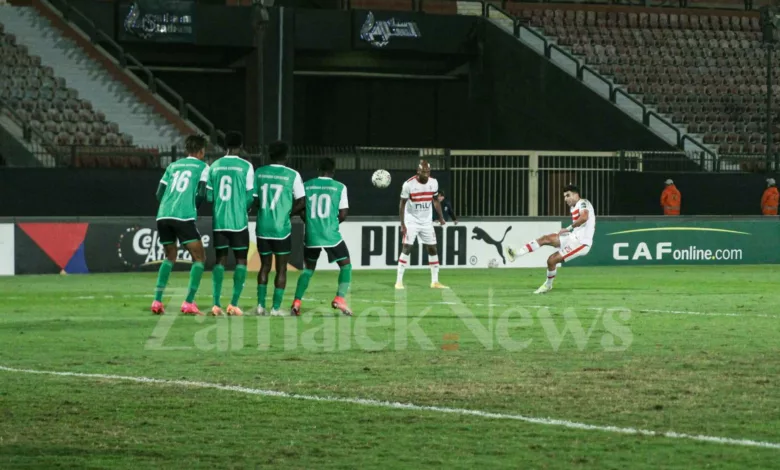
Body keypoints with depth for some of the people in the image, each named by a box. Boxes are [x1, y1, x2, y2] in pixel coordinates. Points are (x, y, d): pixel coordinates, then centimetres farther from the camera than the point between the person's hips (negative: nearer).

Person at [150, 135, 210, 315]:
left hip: (163, 216, 5)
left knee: (170, 257, 23)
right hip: (184, 217, -5)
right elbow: (201, 194, -4)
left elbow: (159, 193, 16)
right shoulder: (203, 167, 8)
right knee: (199, 258, 5)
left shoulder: (173, 166, 22)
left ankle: (157, 301, 11)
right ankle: (189, 303, -8)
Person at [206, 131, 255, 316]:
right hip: (239, 222, -3)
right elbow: (250, 196, -4)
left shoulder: (214, 166, 4)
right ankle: (234, 304, -3)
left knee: (220, 260, 9)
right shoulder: (246, 167, -6)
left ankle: (216, 304, -2)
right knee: (241, 261, 6)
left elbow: (209, 196, 6)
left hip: (218, 221, 3)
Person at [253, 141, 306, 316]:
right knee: (281, 268, 7)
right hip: (282, 228, -3)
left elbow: (253, 200, 4)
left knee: (264, 266, 15)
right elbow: (301, 202, -6)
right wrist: (287, 212, 9)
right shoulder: (292, 175, -7)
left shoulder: (259, 173, 1)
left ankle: (260, 304, 7)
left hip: (262, 228, 3)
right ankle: (276, 307, 3)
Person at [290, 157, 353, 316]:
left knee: (308, 269, 18)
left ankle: (296, 303, 6)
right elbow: (343, 215, -3)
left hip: (311, 236, 3)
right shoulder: (339, 187, -3)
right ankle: (340, 298, -4)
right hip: (331, 235, -3)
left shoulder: (306, 186, 4)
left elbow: (302, 212, 5)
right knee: (346, 266, 13)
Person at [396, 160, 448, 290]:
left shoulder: (433, 182, -3)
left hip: (426, 222, 5)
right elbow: (402, 205, -9)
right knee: (406, 248, -11)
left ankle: (435, 281, 10)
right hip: (411, 221, -5)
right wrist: (402, 225, -13)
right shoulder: (409, 184, -16)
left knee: (432, 249, 4)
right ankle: (399, 281, -8)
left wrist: (441, 217, 4)